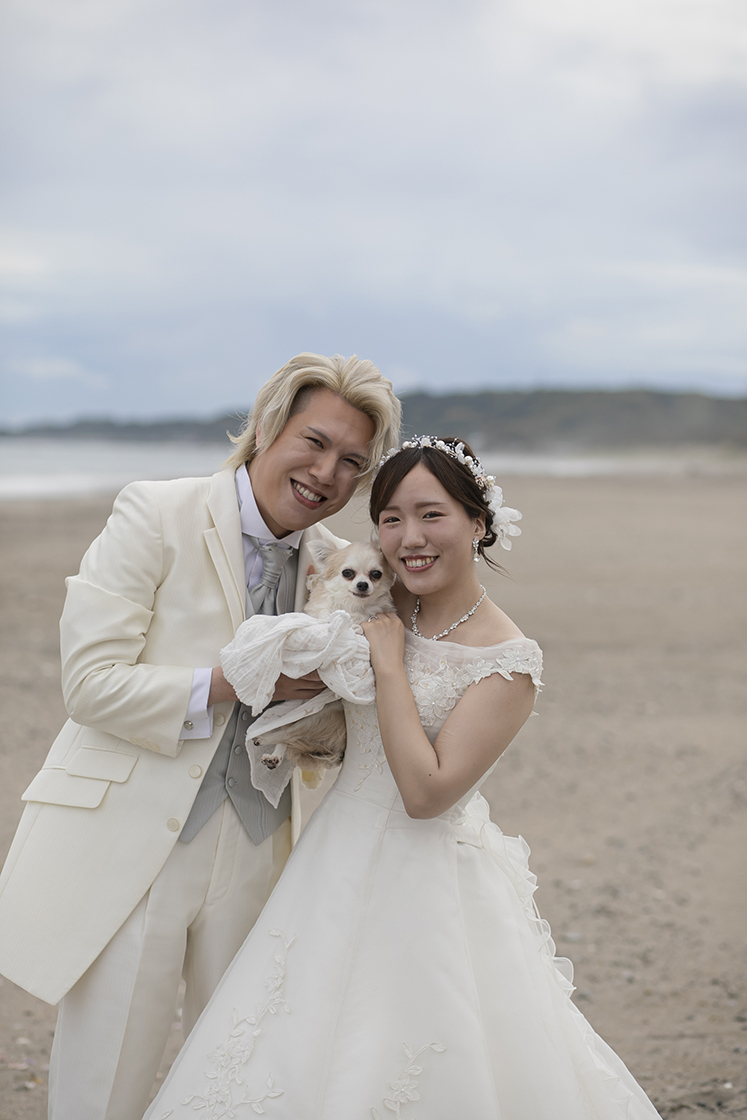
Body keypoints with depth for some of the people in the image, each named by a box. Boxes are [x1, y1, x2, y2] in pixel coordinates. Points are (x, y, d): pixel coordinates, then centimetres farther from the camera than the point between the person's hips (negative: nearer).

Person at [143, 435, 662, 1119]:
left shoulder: (509, 659, -17)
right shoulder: (384, 608, 1)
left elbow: (426, 792, -23)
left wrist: (389, 663, -19)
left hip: (430, 878, -6)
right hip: (345, 861, 6)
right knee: (303, 1063, 15)